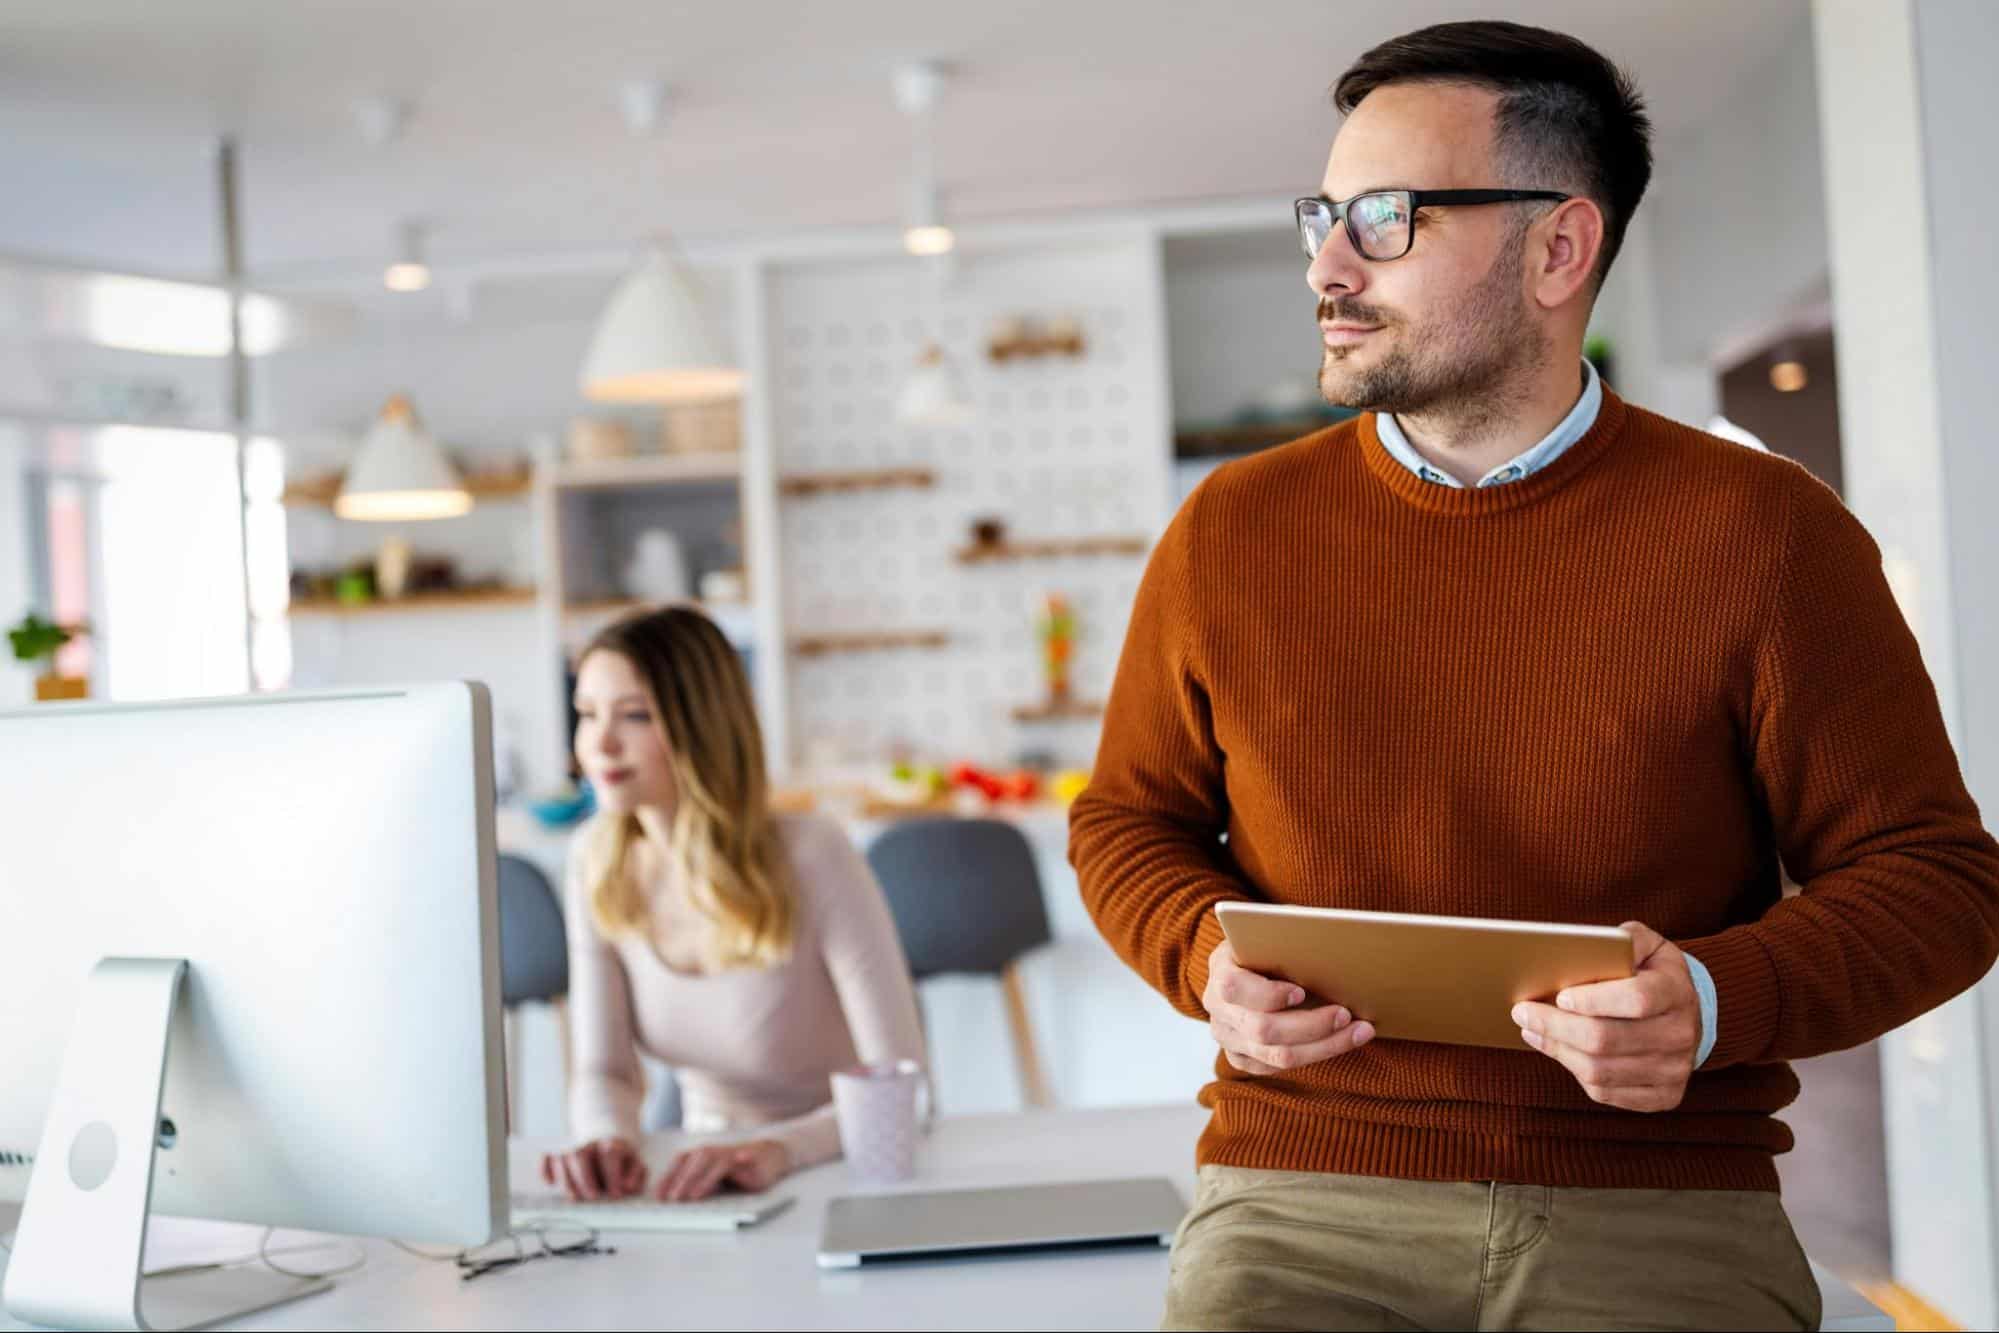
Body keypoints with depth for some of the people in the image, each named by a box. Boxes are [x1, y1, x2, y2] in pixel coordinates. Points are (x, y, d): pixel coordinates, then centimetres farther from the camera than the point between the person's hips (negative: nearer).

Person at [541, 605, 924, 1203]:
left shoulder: (812, 856, -20)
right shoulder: (598, 862, -5)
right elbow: (603, 1073, -5)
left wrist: (776, 1151, -39)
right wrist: (607, 1139, -27)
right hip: (710, 1188, 3)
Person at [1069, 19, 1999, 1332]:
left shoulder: (1761, 532, 0)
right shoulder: (1231, 532, 7)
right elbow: (1127, 819, 18)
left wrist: (1717, 999, -15)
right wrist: (1208, 957, -3)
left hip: (1663, 1209, 0)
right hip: (1304, 1195, 1)